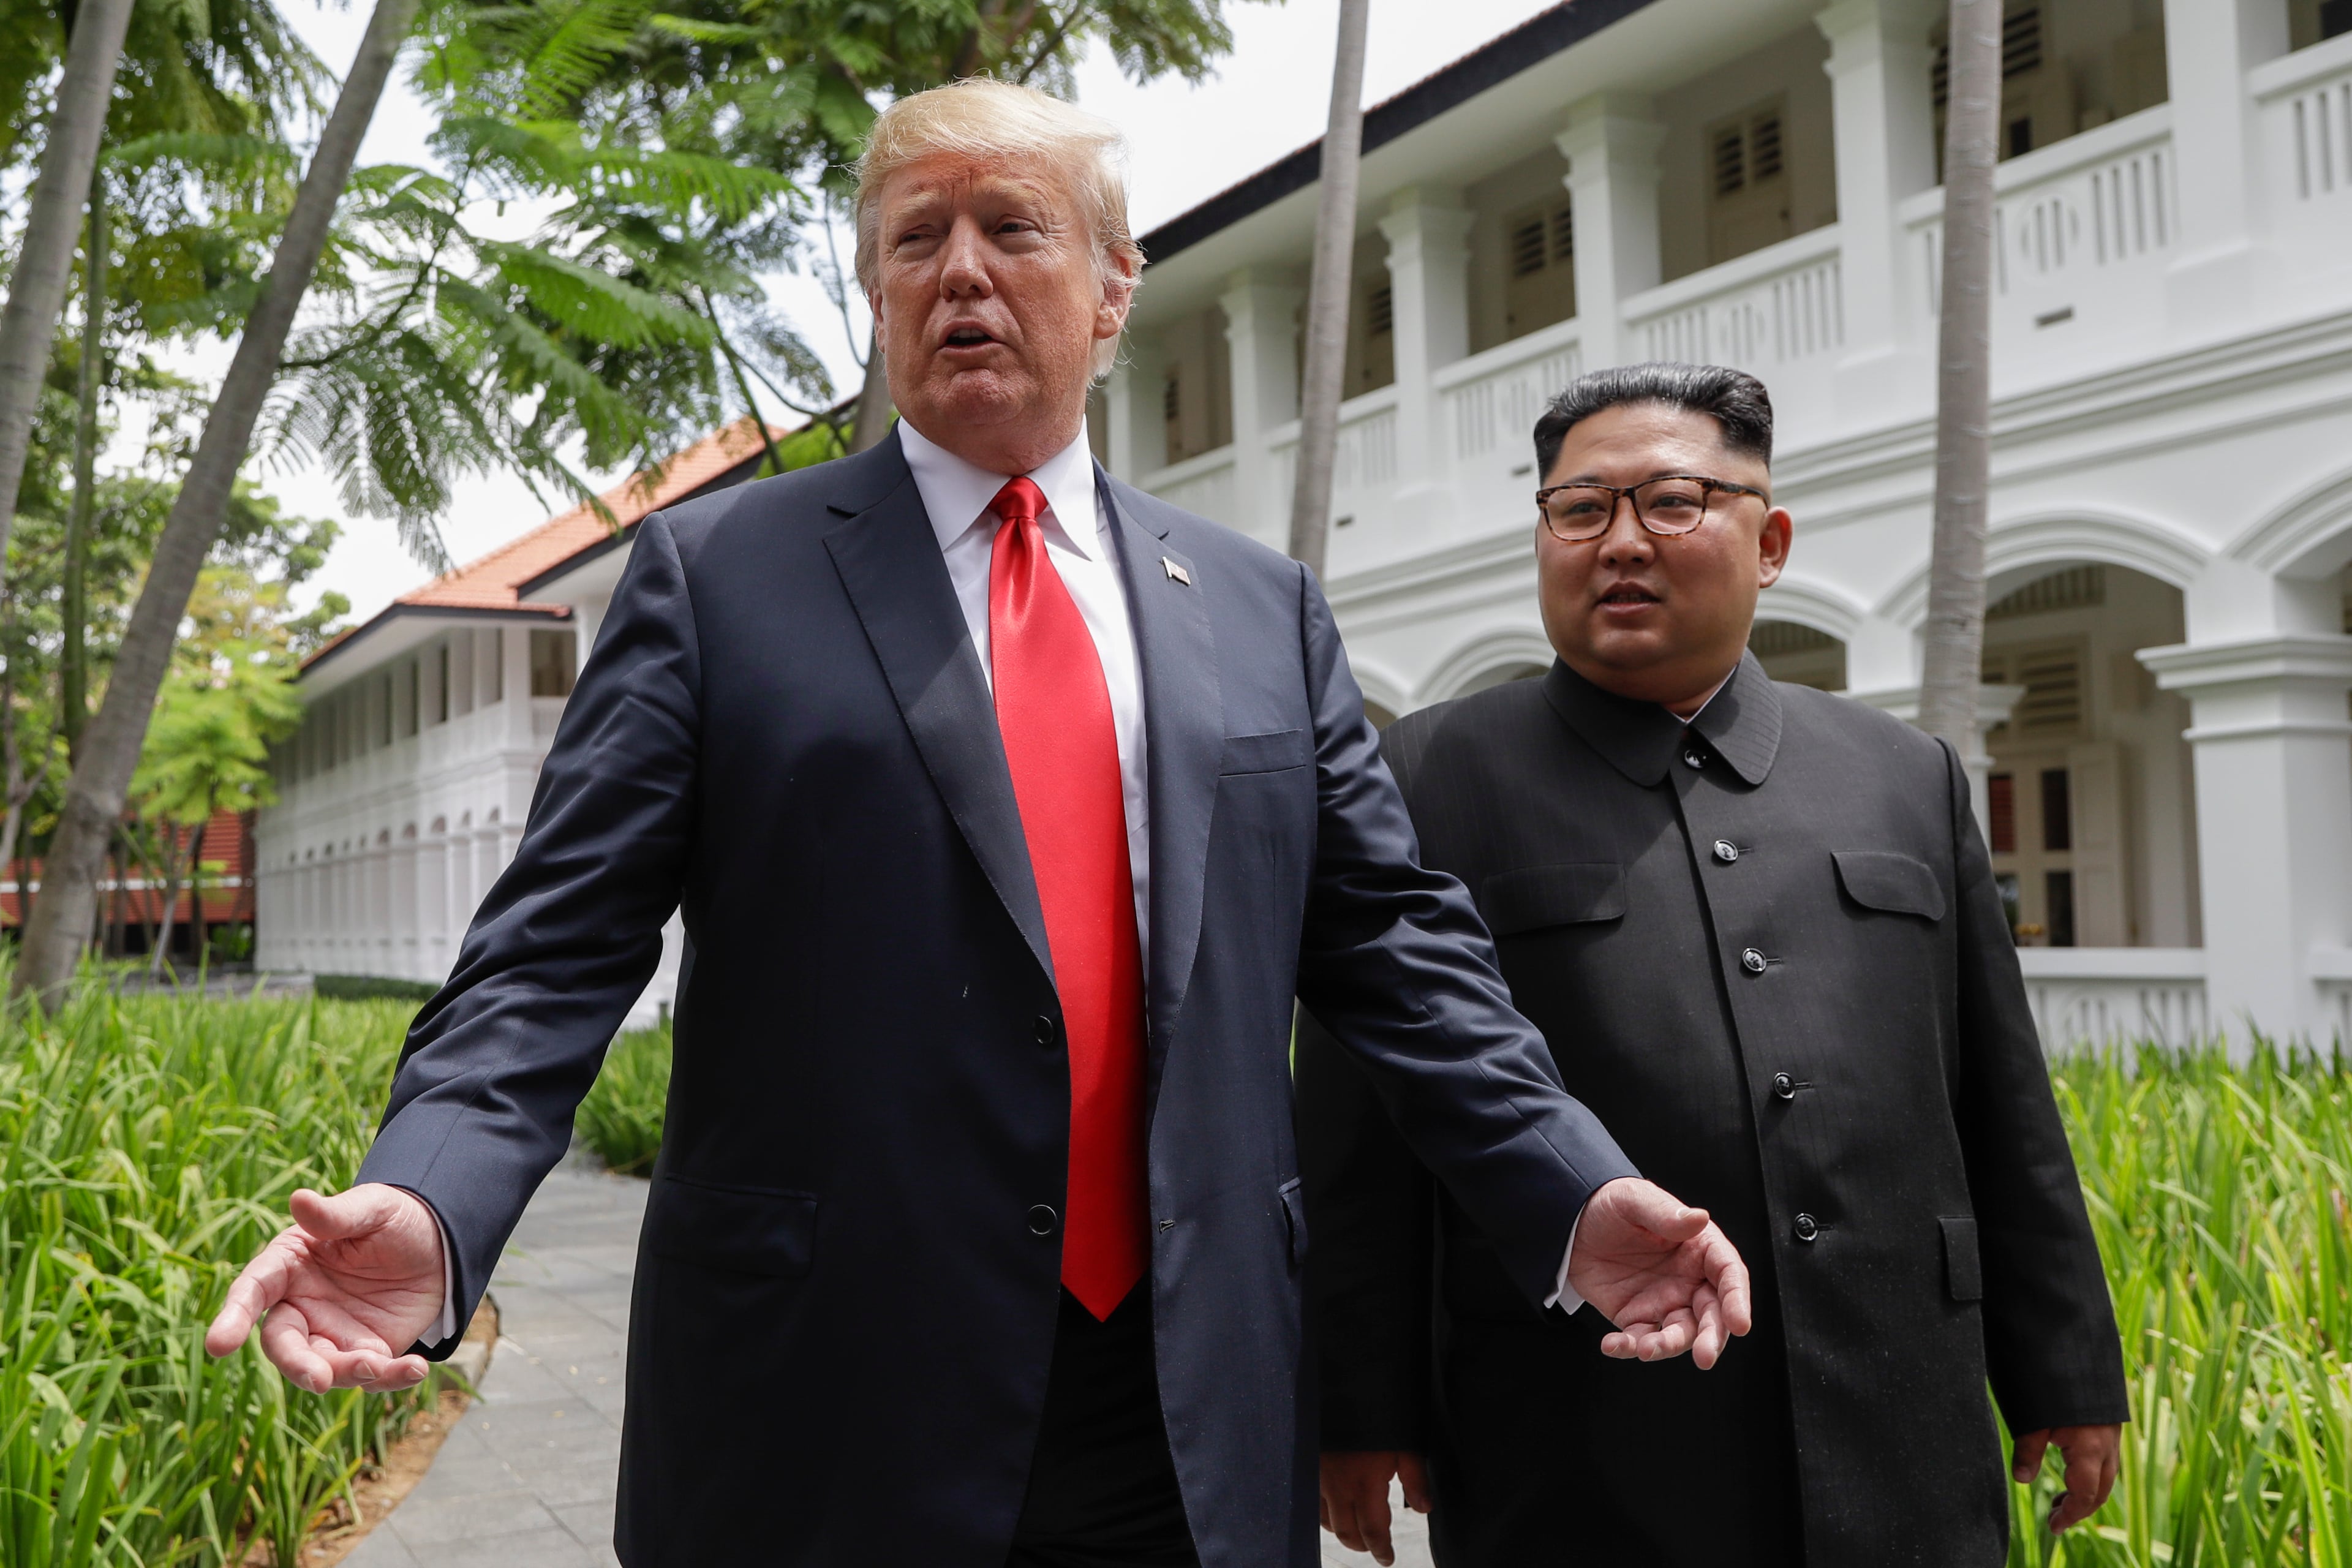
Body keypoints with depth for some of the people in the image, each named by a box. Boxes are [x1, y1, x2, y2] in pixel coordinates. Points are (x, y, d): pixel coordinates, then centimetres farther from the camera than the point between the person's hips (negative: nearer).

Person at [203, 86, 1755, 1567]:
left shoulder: (1263, 608, 9)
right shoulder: (718, 572, 1)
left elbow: (1394, 940, 9)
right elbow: (565, 938, -5)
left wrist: (1572, 1195, -3)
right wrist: (426, 1202, -21)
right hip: (828, 1416, -2)